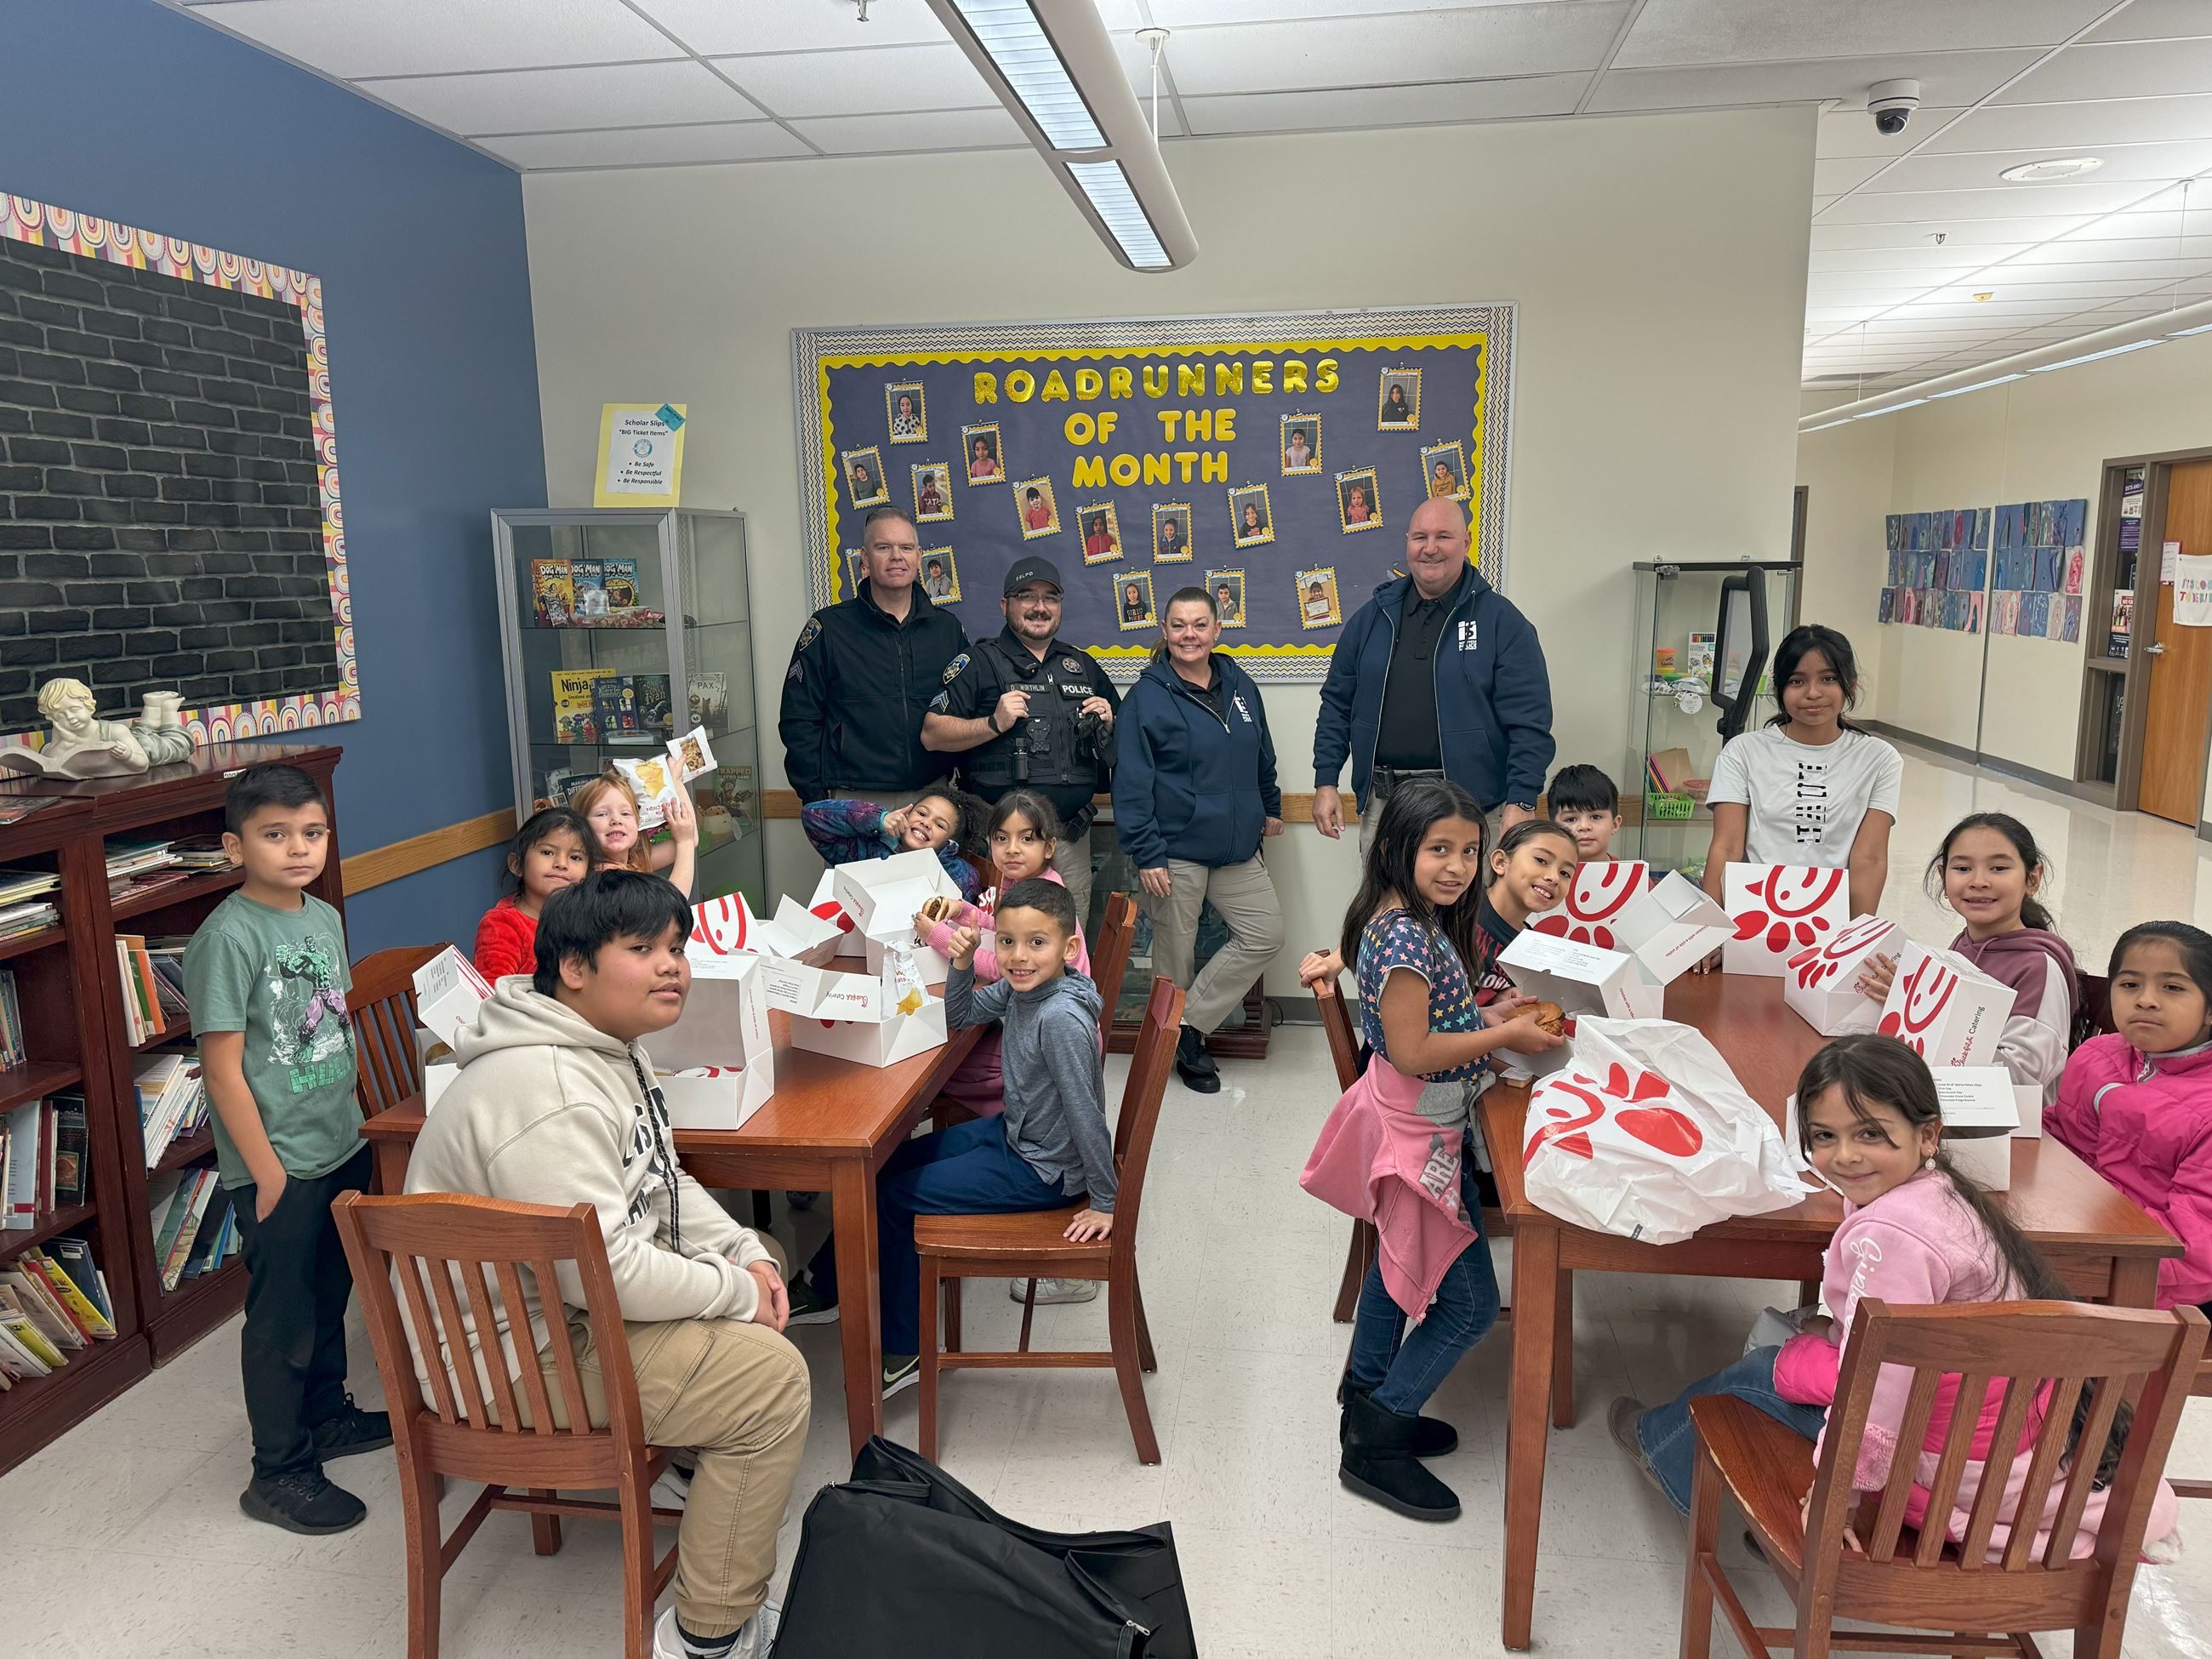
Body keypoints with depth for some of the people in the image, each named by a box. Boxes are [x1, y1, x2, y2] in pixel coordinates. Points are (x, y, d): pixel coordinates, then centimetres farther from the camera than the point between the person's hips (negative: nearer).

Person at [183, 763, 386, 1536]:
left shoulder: (324, 918, 3)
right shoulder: (229, 936, -19)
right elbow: (223, 1067, -19)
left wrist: (351, 1123, 13)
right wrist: (269, 1172, -16)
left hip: (341, 1146, 7)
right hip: (279, 1164, -7)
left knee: (330, 1292, 22)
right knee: (282, 1316, 6)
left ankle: (328, 1415, 41)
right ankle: (279, 1472, 21)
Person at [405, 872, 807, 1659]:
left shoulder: (609, 1043, 4)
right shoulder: (549, 1093, -30)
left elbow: (663, 1182, 14)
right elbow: (604, 1272, -32)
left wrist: (746, 1253, 0)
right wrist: (736, 1292, -18)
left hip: (574, 1296, 10)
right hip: (515, 1353, -10)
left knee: (747, 1270, 16)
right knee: (771, 1375, -15)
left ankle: (717, 1464, 32)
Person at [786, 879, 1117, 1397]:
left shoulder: (1062, 1018, -32)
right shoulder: (1017, 988, -5)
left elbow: (1086, 1112, -28)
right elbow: (959, 1016, 12)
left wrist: (1105, 1203, -21)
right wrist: (963, 963, -8)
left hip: (1043, 1170, -9)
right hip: (1012, 1133, 9)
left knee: (896, 1197, -3)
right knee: (890, 1164, 15)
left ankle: (904, 1351, 16)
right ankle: (824, 1288, 35)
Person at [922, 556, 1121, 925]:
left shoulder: (1084, 666, 17)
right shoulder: (979, 662, 2)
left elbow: (1122, 738, 27)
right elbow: (932, 735, -6)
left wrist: (1109, 724, 4)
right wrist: (994, 723, -17)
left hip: (1072, 834, 5)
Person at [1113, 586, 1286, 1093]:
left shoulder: (1240, 686, 8)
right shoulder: (1147, 697, -8)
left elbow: (1261, 755, 23)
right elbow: (1132, 781, -11)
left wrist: (1270, 807, 27)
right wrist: (1145, 854, -15)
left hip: (1237, 847, 6)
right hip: (1175, 851, -6)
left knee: (1266, 934, 2)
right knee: (1175, 955, 4)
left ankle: (1190, 1023, 11)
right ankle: (1184, 1046, 23)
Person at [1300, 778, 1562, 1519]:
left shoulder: (1410, 921, 3)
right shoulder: (1407, 936, -28)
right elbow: (1412, 1051, -28)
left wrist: (1485, 1014, 3)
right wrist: (1505, 1036, -20)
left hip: (1405, 1124, 10)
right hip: (1419, 1136, -10)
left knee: (1401, 1263, 26)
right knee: (1469, 1302, 2)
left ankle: (1370, 1401, 43)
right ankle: (1374, 1445, 12)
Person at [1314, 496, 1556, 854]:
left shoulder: (1502, 621, -1)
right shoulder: (1373, 617, 11)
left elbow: (1530, 722, -6)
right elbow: (1336, 704, 14)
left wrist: (1522, 802, -14)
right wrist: (1326, 782, 6)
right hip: (1381, 804, 4)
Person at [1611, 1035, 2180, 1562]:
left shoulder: (1890, 1232, -29)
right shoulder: (1938, 1191, 2)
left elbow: (1876, 1385, -29)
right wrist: (1837, 1328, 9)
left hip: (1964, 1475, -9)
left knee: (1759, 1376, 9)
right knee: (1779, 1336, 18)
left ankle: (1663, 1440, 39)